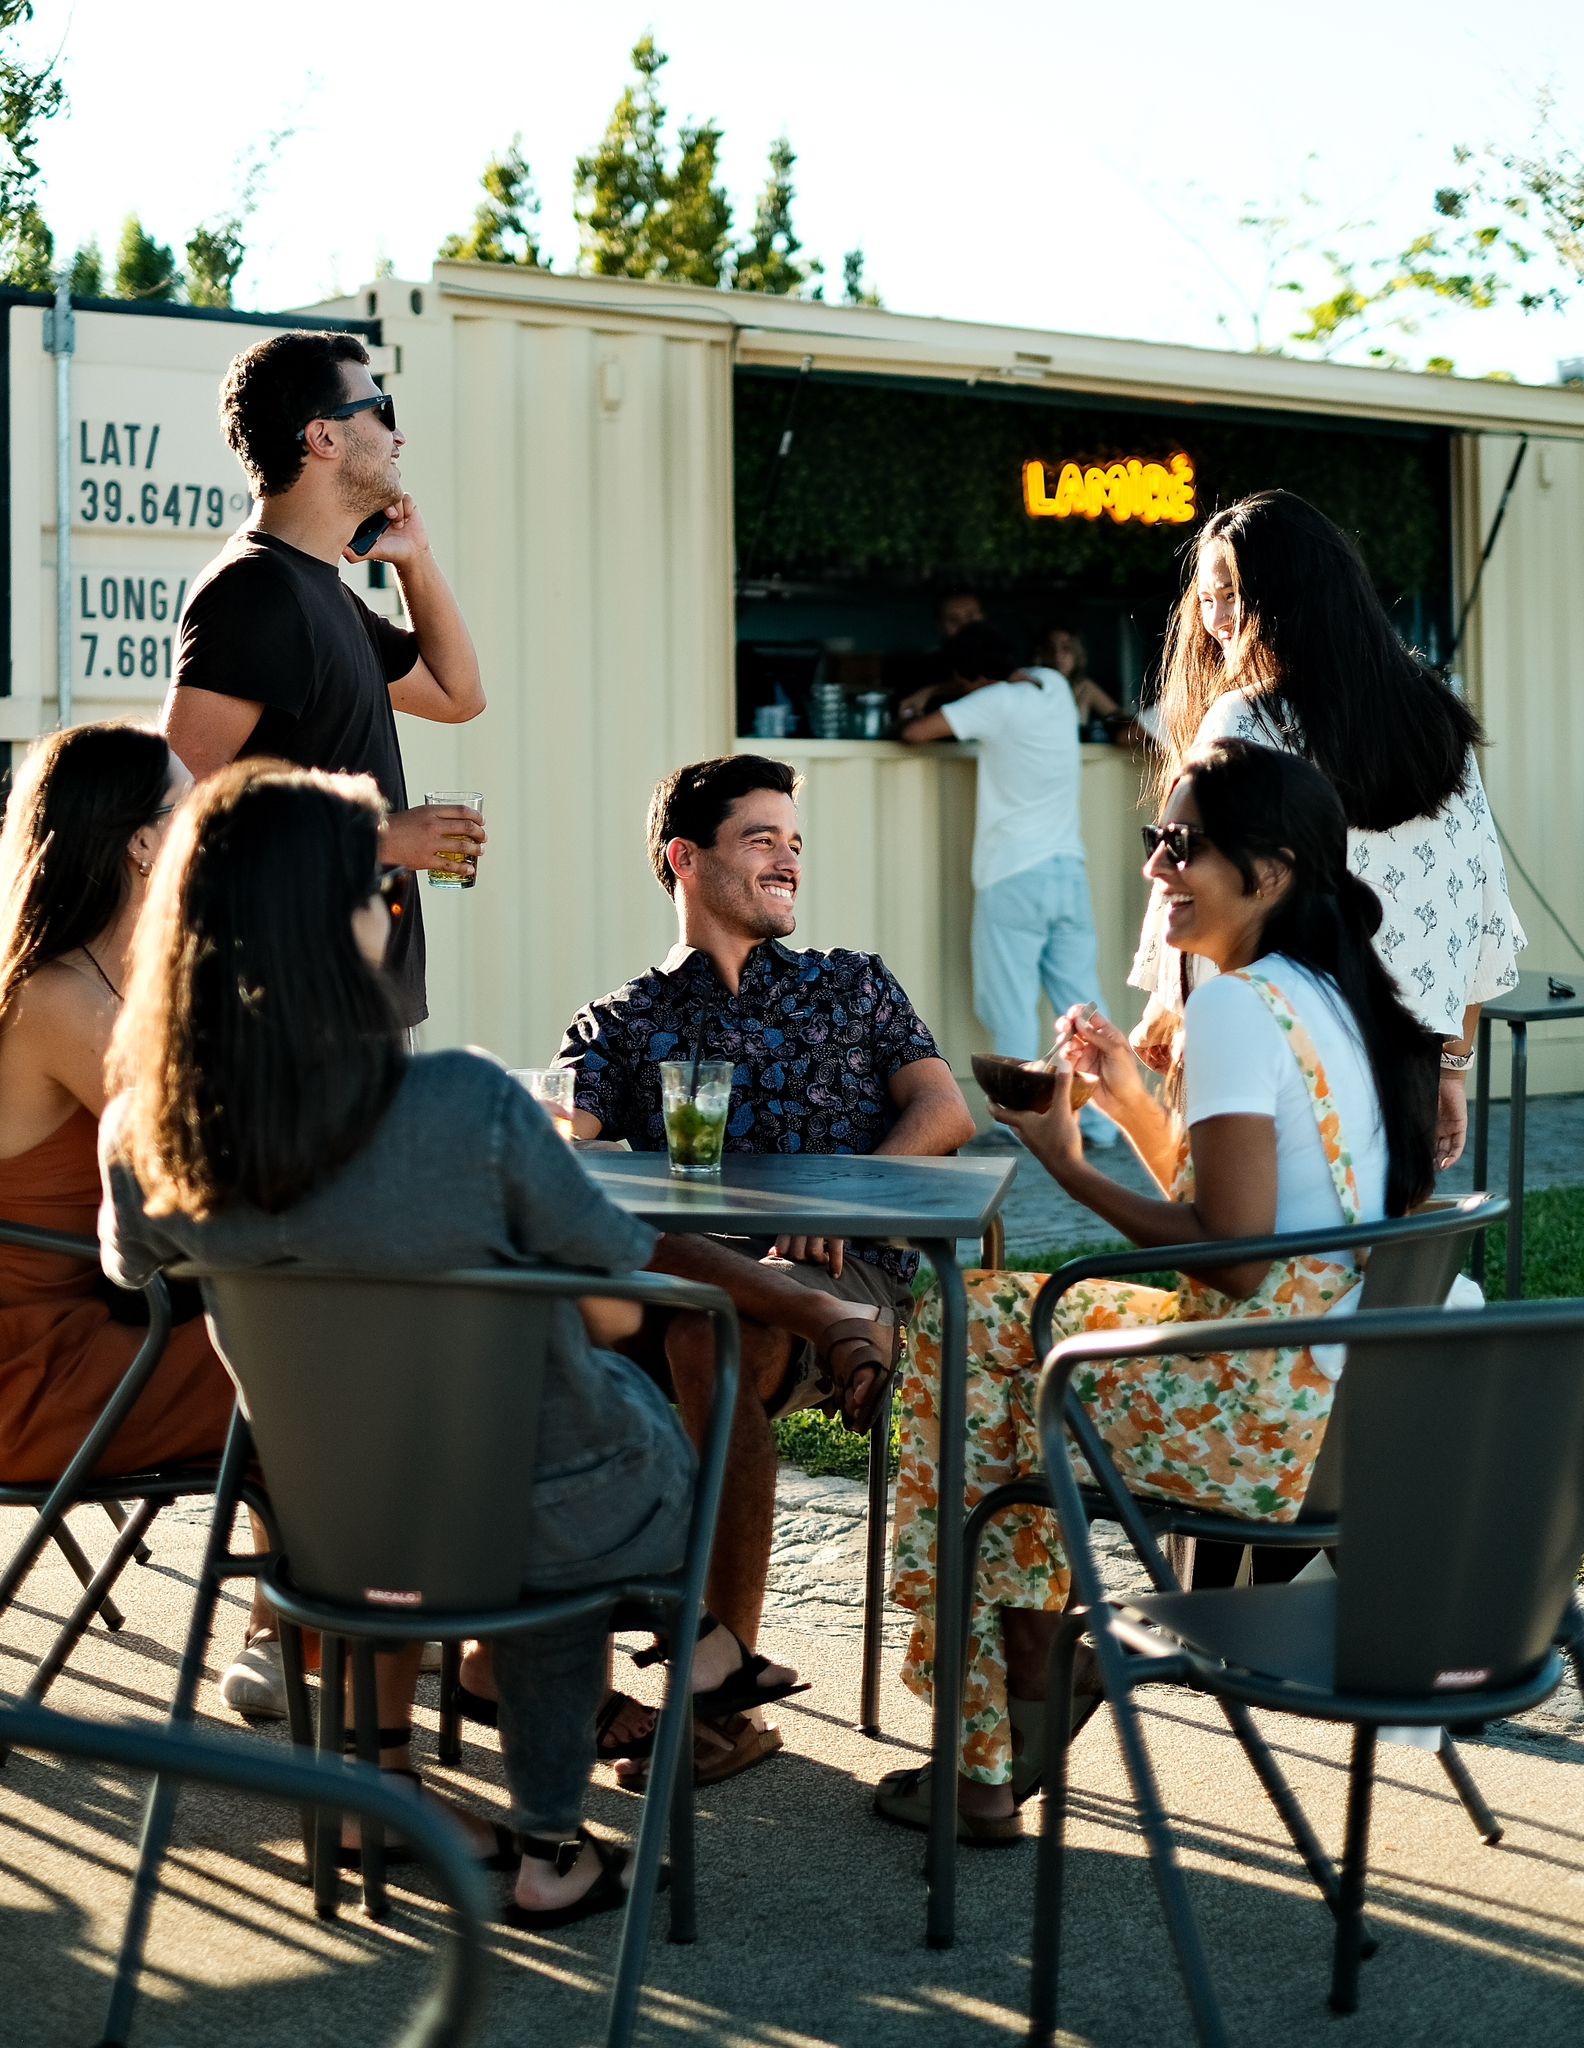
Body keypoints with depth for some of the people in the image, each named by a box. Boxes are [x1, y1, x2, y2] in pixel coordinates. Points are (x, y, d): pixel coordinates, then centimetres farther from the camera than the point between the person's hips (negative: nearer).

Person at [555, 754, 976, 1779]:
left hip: (848, 1267, -1)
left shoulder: (854, 985, 23)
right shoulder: (621, 1024, 20)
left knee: (708, 1340, -36)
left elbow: (944, 1110, 9)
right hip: (693, 1284, 1)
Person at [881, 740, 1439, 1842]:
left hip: (1263, 1407, -10)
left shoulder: (1236, 1006, -17)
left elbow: (1233, 1257, -22)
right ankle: (1035, 1675, 21)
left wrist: (1072, 1170, -11)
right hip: (1342, 1389, 10)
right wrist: (1135, 1102, 10)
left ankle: (989, 1759, 12)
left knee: (970, 1336, 3)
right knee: (1005, 1302, 18)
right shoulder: (1337, 998, 13)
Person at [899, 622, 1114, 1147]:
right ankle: (1101, 1120, 7)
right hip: (1068, 869, 7)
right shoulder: (1053, 684, 7)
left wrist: (918, 716, 10)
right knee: (1082, 999, 7)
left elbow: (915, 733, -13)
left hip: (1014, 877, -7)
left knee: (1013, 1006, 0)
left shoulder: (998, 704, -13)